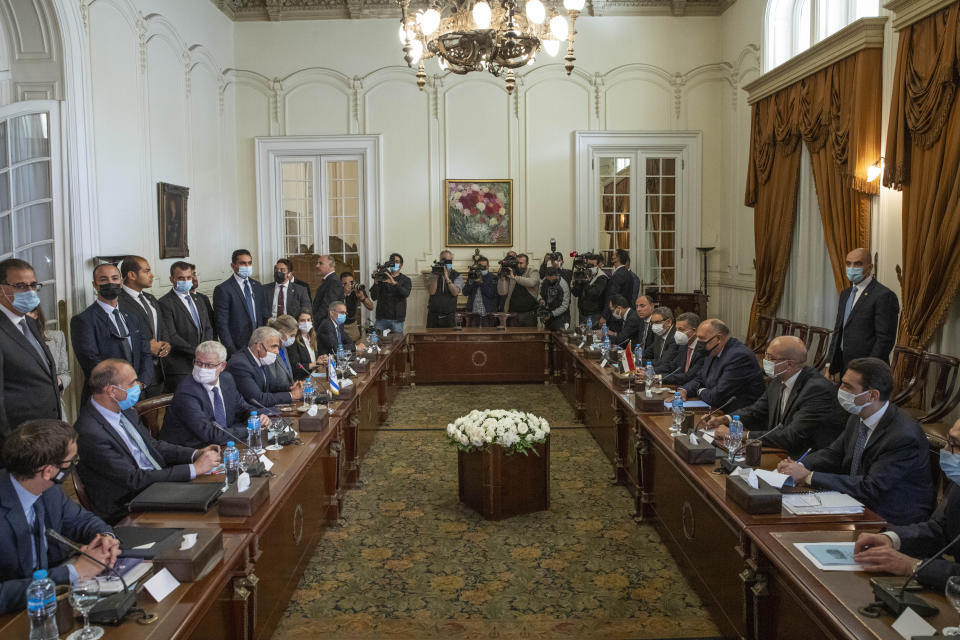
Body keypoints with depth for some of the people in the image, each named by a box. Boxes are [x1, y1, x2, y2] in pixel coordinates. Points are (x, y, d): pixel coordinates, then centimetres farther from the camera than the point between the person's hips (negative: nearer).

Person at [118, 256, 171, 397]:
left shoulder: (151, 300, 17)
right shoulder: (119, 302, -13)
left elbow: (163, 329, 22)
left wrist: (166, 344, 2)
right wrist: (147, 348, -17)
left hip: (157, 371, 8)